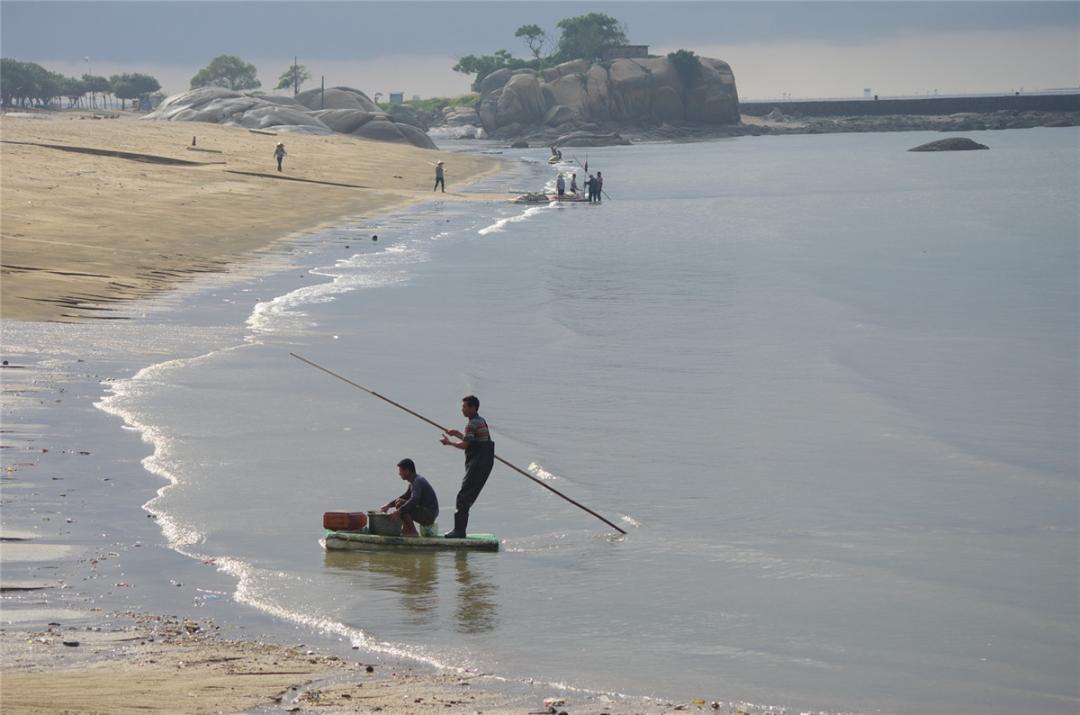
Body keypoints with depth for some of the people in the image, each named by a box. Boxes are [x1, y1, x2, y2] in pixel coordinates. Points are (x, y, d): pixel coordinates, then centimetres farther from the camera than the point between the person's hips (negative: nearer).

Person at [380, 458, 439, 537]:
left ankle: (412, 532, -16)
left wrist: (398, 511, -38)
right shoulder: (413, 481, 13)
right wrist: (389, 505, 17)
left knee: (400, 503, -22)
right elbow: (406, 497, 26)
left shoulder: (418, 481, -18)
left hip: (429, 515, -10)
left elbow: (414, 500, -33)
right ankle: (406, 530, 12)